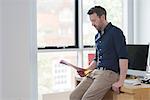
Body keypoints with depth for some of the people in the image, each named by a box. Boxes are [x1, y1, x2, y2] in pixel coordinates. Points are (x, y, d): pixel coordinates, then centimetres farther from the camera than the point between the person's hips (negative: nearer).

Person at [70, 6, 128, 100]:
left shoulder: (115, 32, -8)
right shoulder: (97, 36, 19)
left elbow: (123, 57, -15)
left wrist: (120, 81, -21)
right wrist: (87, 70, 11)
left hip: (109, 73, -8)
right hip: (95, 72, 8)